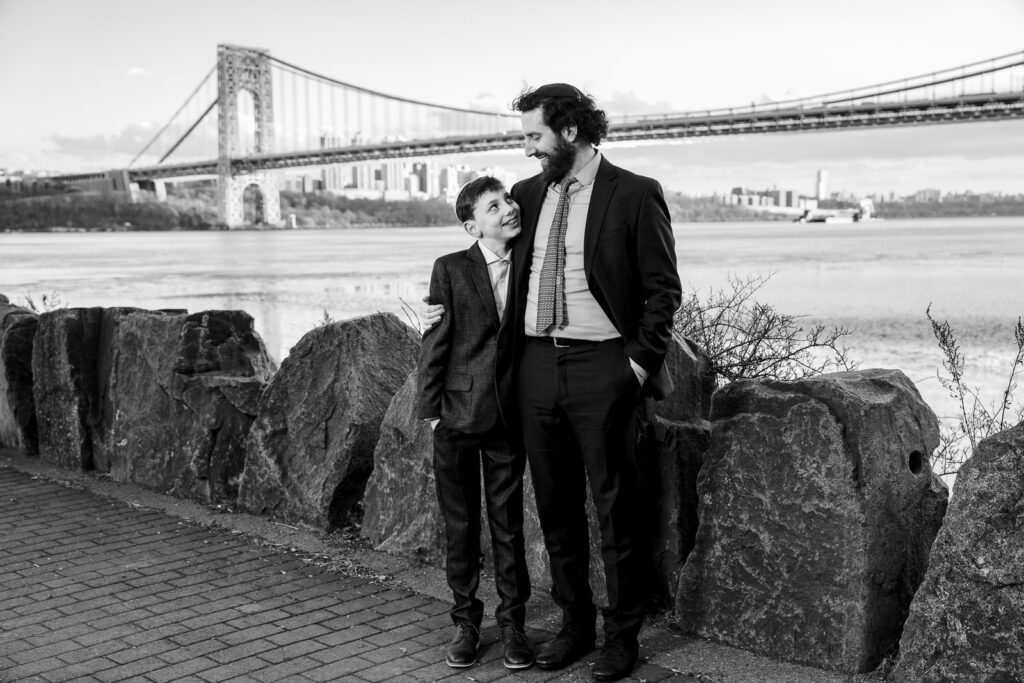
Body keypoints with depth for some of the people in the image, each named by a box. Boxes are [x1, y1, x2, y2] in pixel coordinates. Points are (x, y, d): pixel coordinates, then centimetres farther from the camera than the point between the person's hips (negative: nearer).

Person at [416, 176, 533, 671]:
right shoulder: (450, 270, -4)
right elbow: (434, 345, -3)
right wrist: (431, 411, -6)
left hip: (509, 417, 1)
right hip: (457, 416, -1)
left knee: (508, 523, 8)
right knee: (460, 524, 10)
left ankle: (513, 624, 21)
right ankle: (466, 621, 24)